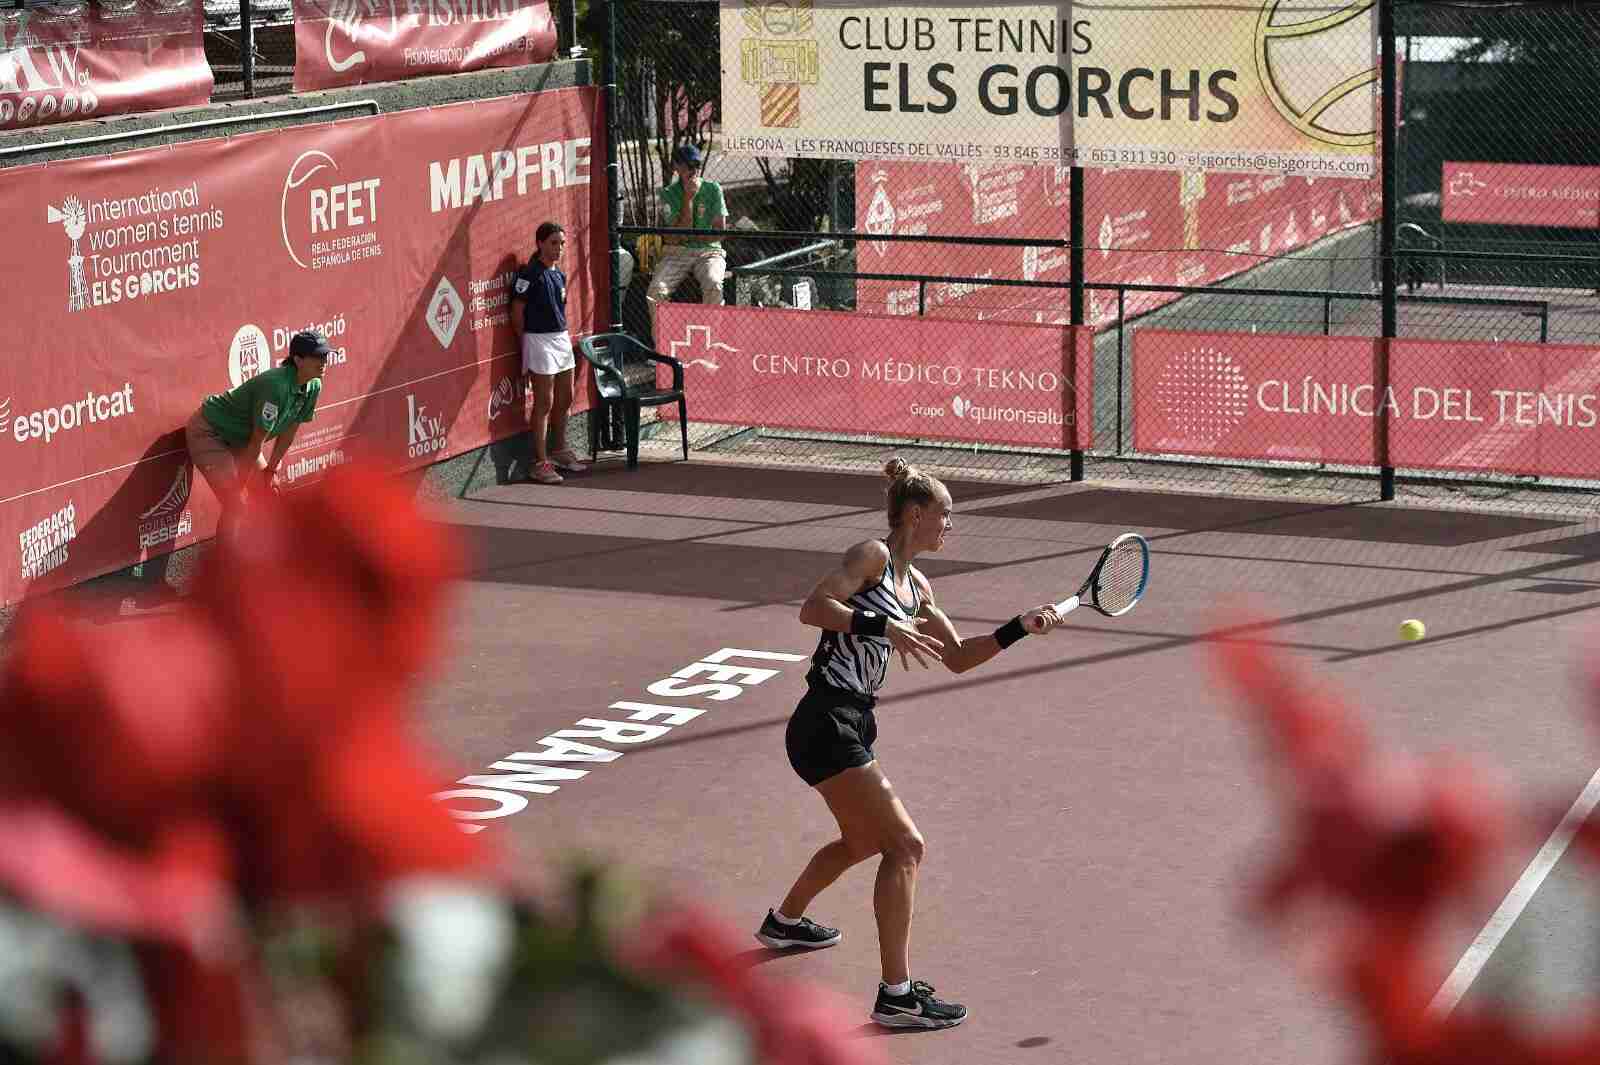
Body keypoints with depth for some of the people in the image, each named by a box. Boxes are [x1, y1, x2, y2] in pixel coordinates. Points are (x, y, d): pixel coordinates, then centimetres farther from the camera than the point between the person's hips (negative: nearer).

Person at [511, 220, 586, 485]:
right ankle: (540, 463, -1)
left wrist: (564, 334, 12)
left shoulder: (559, 275, 11)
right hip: (539, 340, -8)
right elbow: (517, 311, -11)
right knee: (544, 404, -6)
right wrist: (526, 341, -4)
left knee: (565, 400, 16)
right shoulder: (530, 274, -13)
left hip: (562, 338, 8)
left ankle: (560, 452, 31)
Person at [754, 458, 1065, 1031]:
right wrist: (884, 626, -30)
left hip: (851, 725, 10)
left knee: (863, 841, 30)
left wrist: (1020, 626, 12)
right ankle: (896, 995, -13)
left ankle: (784, 920, 54)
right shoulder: (873, 555, -9)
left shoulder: (916, 587, 17)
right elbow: (812, 607, -21)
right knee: (905, 844, -14)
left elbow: (958, 657, 22)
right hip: (825, 725, -10)